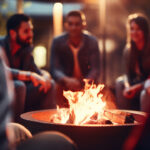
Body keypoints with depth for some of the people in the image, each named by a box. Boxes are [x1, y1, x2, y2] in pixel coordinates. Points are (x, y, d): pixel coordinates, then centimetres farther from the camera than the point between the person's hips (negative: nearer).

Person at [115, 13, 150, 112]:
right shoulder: (128, 50, 3)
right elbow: (128, 74, 3)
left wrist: (137, 87, -23)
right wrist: (128, 87, -18)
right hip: (139, 82, 6)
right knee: (120, 82, -14)